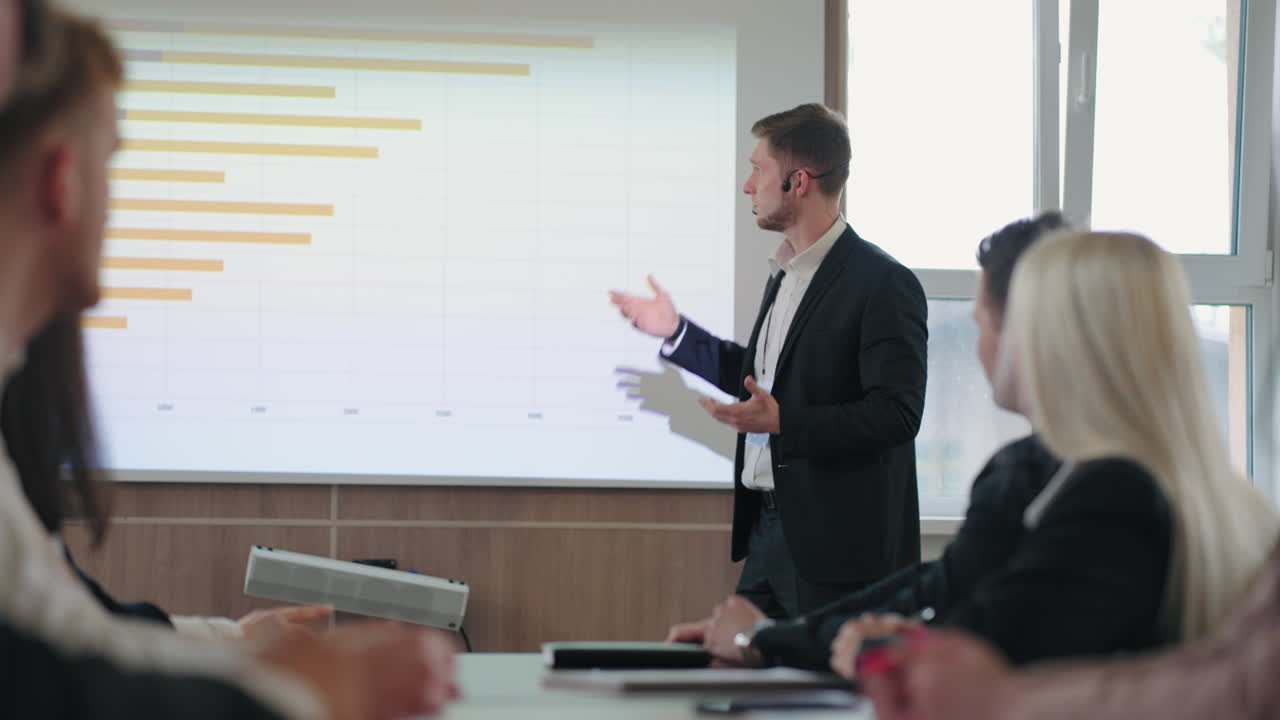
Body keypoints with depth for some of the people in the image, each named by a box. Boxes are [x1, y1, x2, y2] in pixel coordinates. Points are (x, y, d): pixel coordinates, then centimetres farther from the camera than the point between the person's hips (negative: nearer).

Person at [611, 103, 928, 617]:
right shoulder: (786, 274, 16)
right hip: (768, 530, 9)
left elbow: (897, 412, -20)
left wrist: (783, 421, -26)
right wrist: (675, 333, 27)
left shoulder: (883, 283, -14)